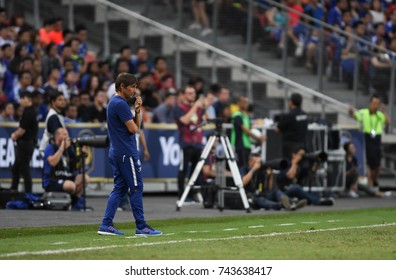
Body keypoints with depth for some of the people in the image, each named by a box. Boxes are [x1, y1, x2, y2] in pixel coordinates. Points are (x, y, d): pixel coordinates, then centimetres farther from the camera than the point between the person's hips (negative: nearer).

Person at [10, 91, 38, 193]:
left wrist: (15, 135, 1)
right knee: (16, 168, 17)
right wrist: (16, 134, 4)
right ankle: (13, 189, 25)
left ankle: (28, 191, -1)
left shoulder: (28, 112, -18)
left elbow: (22, 130, -19)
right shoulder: (30, 111, 12)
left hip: (25, 143, -10)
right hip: (24, 143, 10)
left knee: (24, 169, -5)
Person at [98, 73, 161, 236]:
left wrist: (137, 110, 3)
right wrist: (134, 120, 5)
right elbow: (133, 129, -16)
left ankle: (106, 225, 5)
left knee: (119, 188, 10)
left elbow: (136, 126, 18)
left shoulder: (114, 102, 17)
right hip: (127, 153, -10)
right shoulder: (121, 104, -15)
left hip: (116, 153, 10)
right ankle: (141, 227, -2)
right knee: (136, 188, -5)